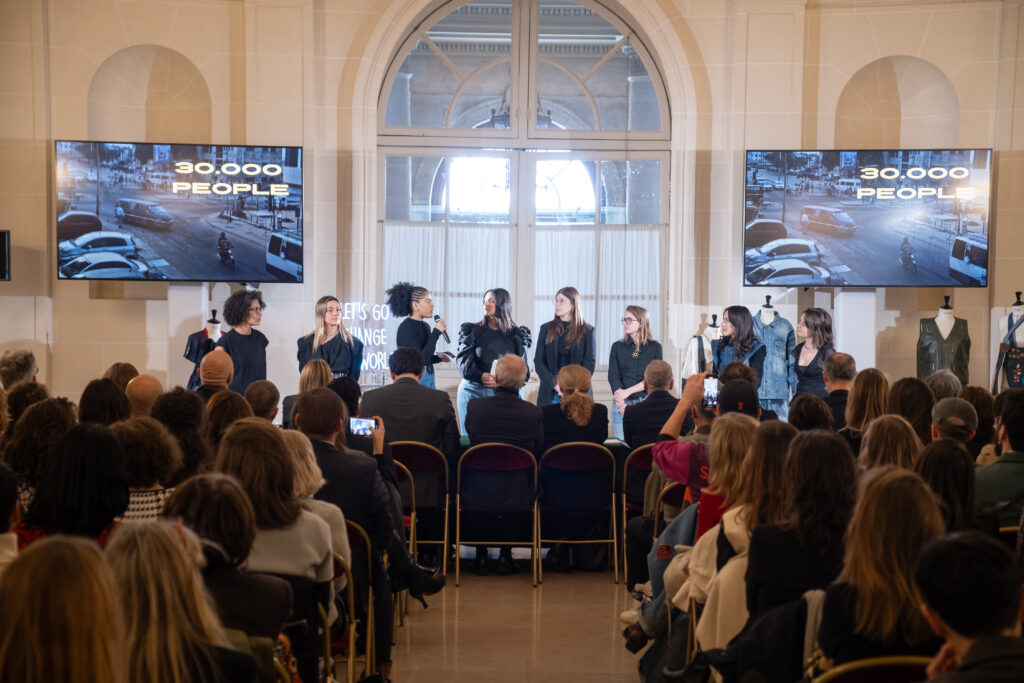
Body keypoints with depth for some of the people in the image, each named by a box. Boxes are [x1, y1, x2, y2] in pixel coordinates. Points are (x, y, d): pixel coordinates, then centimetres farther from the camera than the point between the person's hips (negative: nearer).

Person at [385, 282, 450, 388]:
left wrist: (439, 358, 4)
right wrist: (436, 332, -19)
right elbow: (418, 359, -22)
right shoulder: (406, 327, -12)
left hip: (429, 379, 8)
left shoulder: (425, 326, 11)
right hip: (413, 382, -8)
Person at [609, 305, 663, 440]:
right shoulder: (617, 347, 7)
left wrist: (628, 391, -13)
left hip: (646, 402, -1)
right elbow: (613, 377, -1)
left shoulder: (655, 347, 4)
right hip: (622, 404, 1)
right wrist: (622, 404, -15)